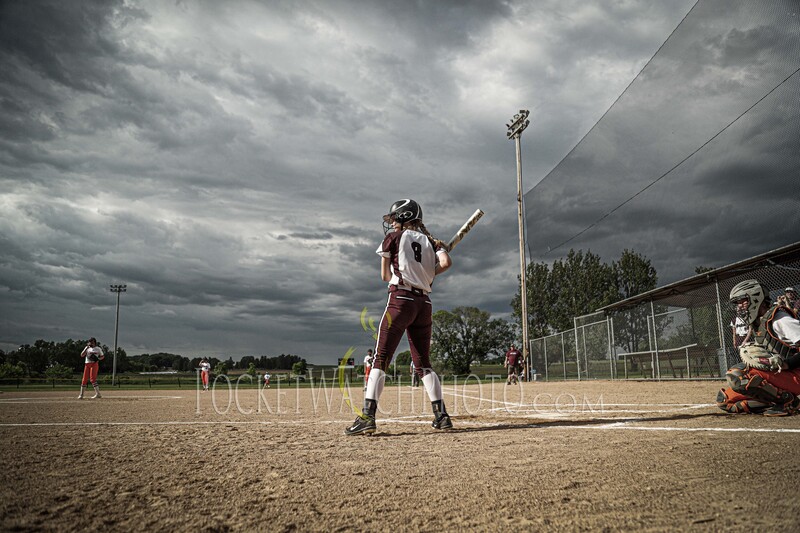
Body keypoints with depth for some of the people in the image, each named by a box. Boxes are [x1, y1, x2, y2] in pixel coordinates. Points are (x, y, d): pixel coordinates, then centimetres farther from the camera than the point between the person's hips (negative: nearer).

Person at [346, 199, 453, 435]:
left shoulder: (393, 238, 6)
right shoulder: (429, 241, 16)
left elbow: (385, 276, 8)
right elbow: (446, 263, -2)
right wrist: (427, 273, 15)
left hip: (400, 299, -5)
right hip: (424, 303, 5)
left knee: (380, 359, -6)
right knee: (423, 363, 12)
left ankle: (367, 416, -15)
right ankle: (441, 415, 7)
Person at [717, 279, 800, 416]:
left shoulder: (779, 319, -13)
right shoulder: (755, 324, 14)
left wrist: (785, 364, -28)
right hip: (774, 374, 9)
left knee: (737, 375, -30)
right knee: (723, 399, 3)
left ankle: (788, 400, -13)